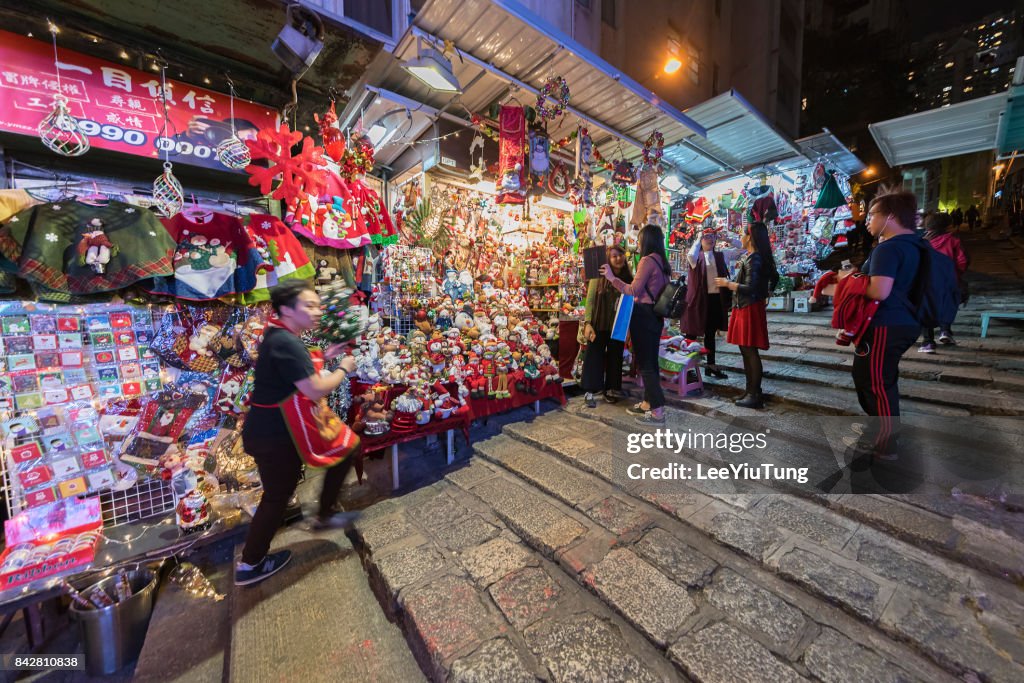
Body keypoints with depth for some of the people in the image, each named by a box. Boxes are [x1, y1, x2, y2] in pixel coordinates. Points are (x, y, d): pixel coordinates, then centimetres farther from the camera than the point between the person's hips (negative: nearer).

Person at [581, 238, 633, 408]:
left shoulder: (628, 277, 5)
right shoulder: (599, 276, -6)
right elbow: (590, 300, -8)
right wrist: (587, 323, -15)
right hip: (599, 325, -4)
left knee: (615, 357, 11)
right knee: (594, 356, 2)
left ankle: (610, 390, 25)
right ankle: (590, 392, 10)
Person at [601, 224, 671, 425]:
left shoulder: (647, 260, -14)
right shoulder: (662, 261, 13)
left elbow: (633, 291, -19)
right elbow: (653, 290, 16)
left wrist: (612, 278, -15)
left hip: (643, 315, -9)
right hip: (655, 315, 9)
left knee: (645, 362, -3)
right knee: (650, 359, 15)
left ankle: (657, 411, 2)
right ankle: (648, 403, 28)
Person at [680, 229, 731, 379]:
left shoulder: (720, 256, 11)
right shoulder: (697, 256, -1)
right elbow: (690, 256, -25)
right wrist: (698, 239, -11)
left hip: (717, 298, 5)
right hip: (699, 298, -5)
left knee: (711, 333, 13)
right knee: (693, 332, 2)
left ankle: (710, 365, 22)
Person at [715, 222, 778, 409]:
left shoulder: (753, 259, -16)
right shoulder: (758, 257, 15)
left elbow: (750, 288, -23)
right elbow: (774, 277, 26)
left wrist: (727, 283, -12)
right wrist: (766, 295, 28)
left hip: (750, 309, -10)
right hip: (744, 308, 10)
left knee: (751, 351, -5)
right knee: (745, 349, 13)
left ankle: (755, 395, 3)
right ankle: (751, 390, 22)